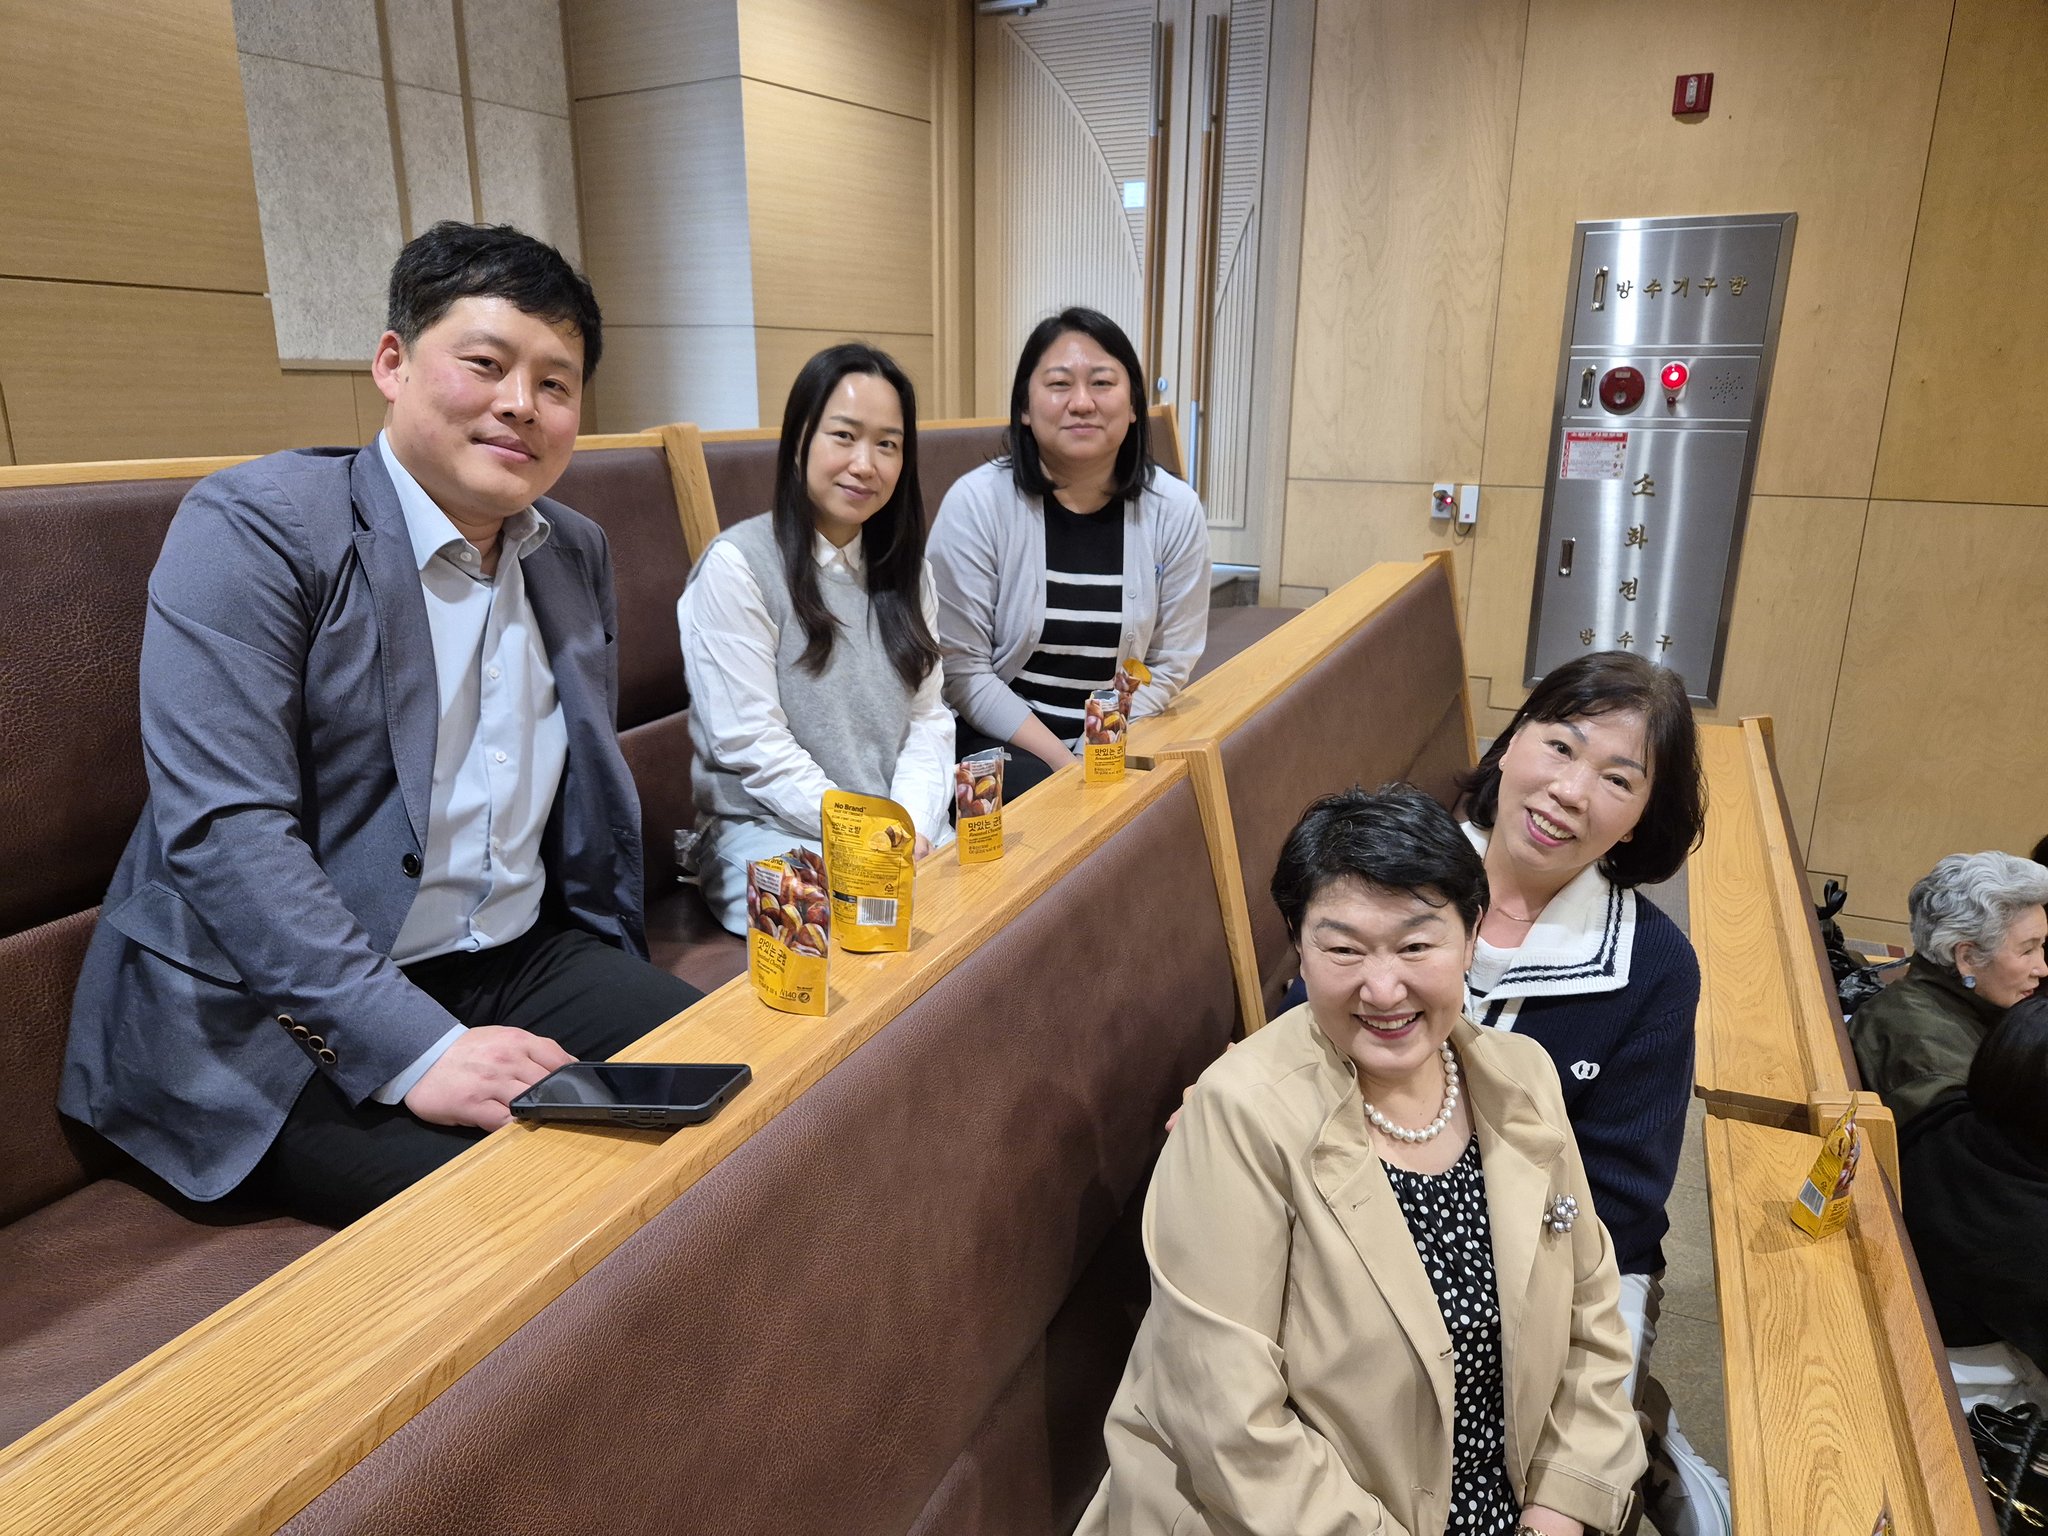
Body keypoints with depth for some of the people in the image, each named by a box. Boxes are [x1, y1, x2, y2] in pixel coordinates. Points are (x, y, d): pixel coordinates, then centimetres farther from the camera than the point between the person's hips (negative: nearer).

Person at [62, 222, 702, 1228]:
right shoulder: (255, 527, -10)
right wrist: (417, 1050, -28)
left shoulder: (577, 555, 10)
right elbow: (224, 830, -20)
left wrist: (613, 959, 6)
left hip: (521, 963, 6)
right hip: (275, 1015, -6)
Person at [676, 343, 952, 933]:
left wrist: (912, 829, -11)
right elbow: (752, 746, -13)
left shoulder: (905, 570, 12)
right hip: (764, 830, -5)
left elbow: (928, 718, 6)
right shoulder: (736, 565, -8)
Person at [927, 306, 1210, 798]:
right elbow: (963, 670, -10)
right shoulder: (976, 502, -10)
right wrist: (1063, 761, -17)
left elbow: (1170, 665, 3)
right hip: (997, 738, -3)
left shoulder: (1175, 511, -2)